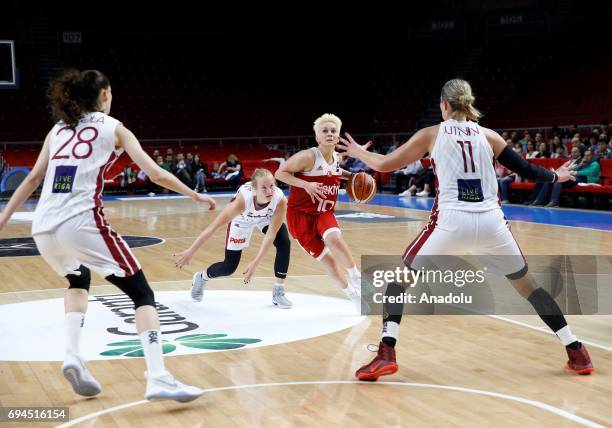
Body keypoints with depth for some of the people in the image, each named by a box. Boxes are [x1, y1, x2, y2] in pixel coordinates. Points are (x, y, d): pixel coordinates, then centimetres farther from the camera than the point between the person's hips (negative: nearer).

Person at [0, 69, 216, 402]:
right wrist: (194, 195, 16)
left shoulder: (58, 128, 22)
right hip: (81, 223, -5)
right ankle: (158, 379, -12)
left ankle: (72, 355, 16)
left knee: (78, 281, 34)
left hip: (43, 227, 6)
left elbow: (33, 179, 19)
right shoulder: (113, 128, 10)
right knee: (142, 294, 2)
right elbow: (156, 174, 4)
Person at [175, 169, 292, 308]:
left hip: (268, 218, 2)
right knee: (229, 266, 2)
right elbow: (214, 226, -37)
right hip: (241, 220, -2)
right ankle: (201, 278, 35)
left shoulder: (280, 199, -39)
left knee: (284, 244, -23)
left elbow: (271, 233, -33)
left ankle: (278, 292, -5)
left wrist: (256, 263, -38)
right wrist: (191, 251, -35)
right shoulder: (243, 198, -43)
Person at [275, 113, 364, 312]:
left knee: (334, 240, -28)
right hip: (300, 214, -4)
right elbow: (280, 173, -18)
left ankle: (356, 277, -7)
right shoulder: (308, 156, -22)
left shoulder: (336, 157, -1)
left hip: (324, 212, 4)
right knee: (324, 257, -4)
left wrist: (351, 176, 7)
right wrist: (305, 184, -29)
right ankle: (353, 294, 15)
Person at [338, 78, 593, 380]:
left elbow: (384, 165, 13)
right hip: (491, 222, 3)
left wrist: (359, 153, 33)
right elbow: (525, 170, 19)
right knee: (527, 285, 22)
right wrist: (555, 177, 40)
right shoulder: (488, 135, 14)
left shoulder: (432, 134, 9)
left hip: (451, 222, -3)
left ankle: (386, 353, -1)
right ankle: (577, 352, 21)